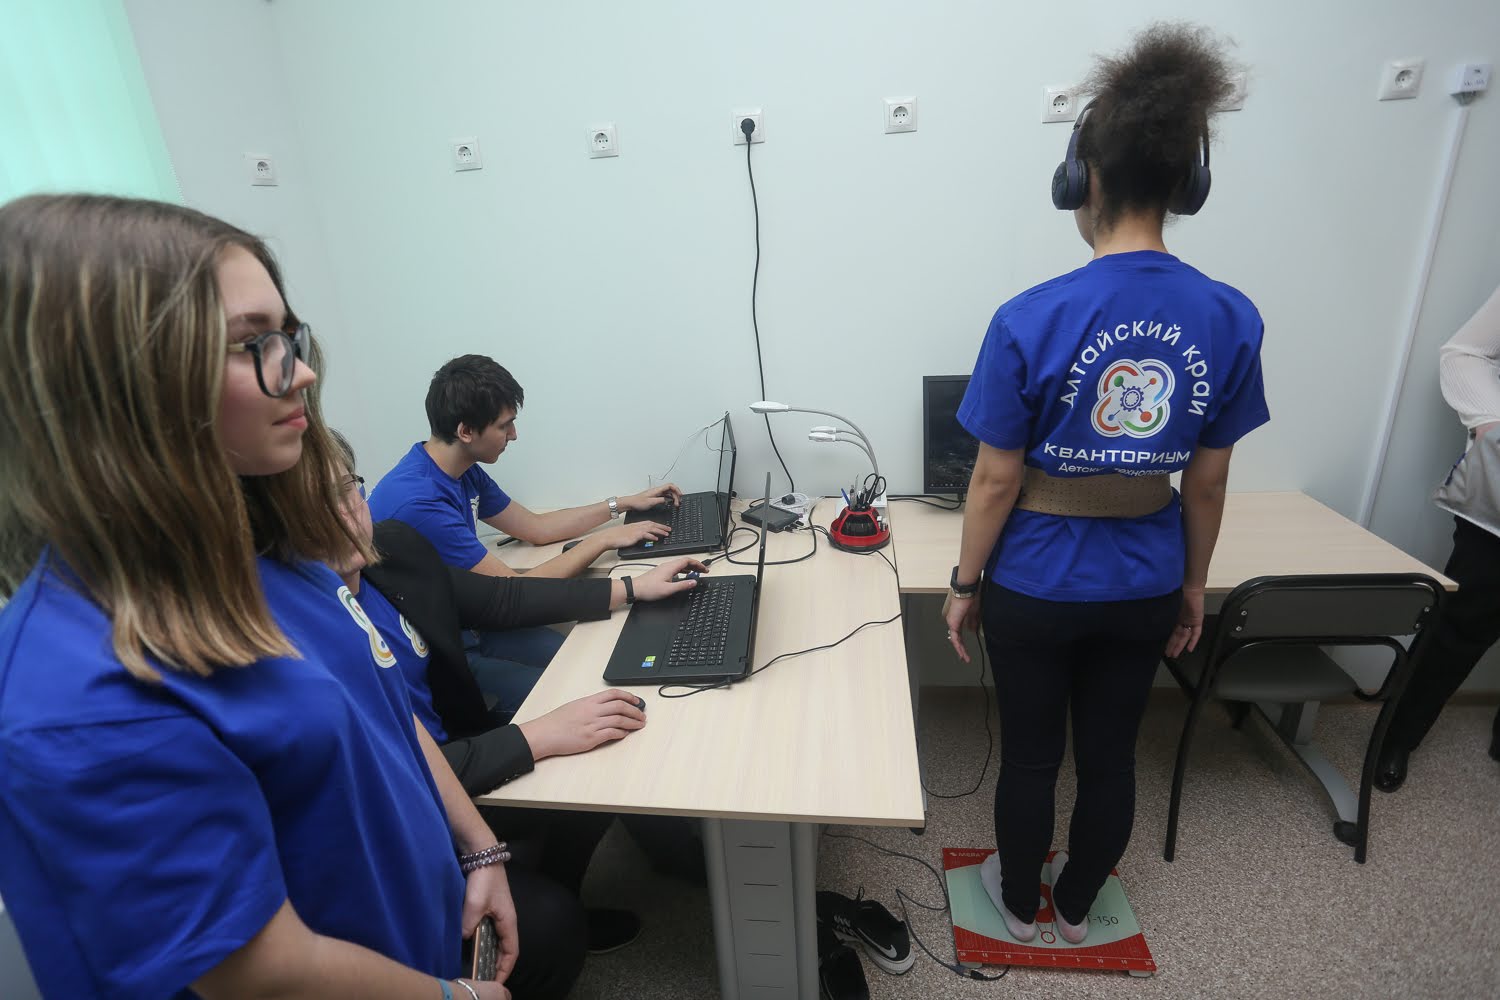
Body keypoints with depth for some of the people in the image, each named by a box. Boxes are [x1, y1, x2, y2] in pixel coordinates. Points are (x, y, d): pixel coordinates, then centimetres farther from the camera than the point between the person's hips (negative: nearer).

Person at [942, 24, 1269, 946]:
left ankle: (1020, 906, 43)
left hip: (1037, 589, -3)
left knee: (1031, 755, 18)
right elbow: (1207, 481, 0)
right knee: (1110, 754, 22)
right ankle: (1076, 906, 46)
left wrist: (966, 583, -1)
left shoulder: (1032, 320, -21)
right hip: (1143, 589, 4)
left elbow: (997, 479, -15)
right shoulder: (1232, 319, -8)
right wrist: (1194, 583, 14)